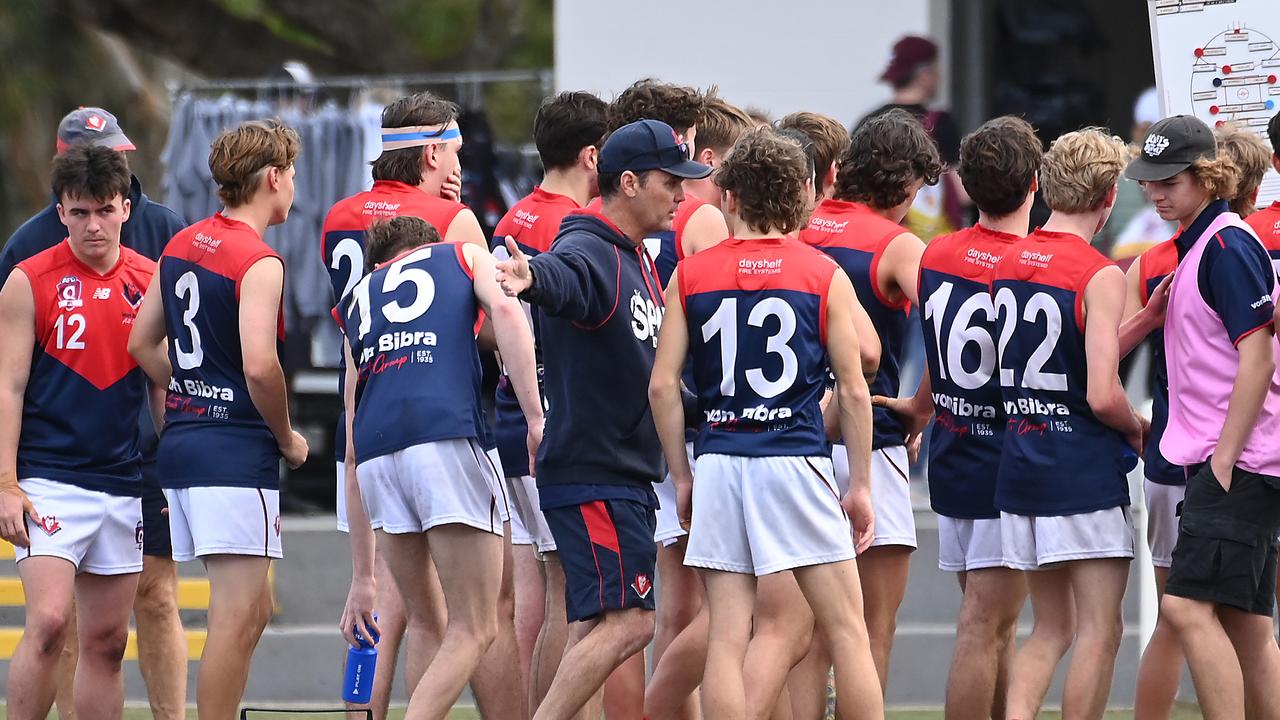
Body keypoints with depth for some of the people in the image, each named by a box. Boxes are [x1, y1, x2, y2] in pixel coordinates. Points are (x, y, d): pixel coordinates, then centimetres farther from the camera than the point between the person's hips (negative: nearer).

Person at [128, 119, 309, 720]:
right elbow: (259, 365, -23)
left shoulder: (182, 246, 13)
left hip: (182, 440, 9)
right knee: (236, 617, -7)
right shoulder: (259, 262, -13)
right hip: (237, 451, -9)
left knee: (249, 610, 15)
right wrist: (287, 438, -9)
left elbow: (142, 344, 19)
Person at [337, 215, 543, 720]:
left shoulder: (357, 303, 33)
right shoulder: (463, 257, 25)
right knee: (474, 631, 0)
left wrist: (364, 579, 32)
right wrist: (536, 419, -7)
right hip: (446, 436, -4)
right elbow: (505, 311, -2)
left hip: (377, 452, 4)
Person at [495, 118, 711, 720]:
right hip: (593, 476, -10)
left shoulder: (640, 261, 17)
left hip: (627, 478, 10)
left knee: (596, 629, 11)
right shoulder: (590, 253, -15)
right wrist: (531, 278, -62)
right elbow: (562, 276, -41)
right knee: (629, 621, -17)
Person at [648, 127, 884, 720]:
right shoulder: (824, 276, 0)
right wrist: (861, 485, 6)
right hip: (796, 464, -2)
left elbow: (662, 385, 2)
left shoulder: (691, 275, 5)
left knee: (726, 637, 1)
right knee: (847, 631, 4)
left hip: (719, 465, 2)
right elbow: (853, 390, -1)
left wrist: (681, 475, 11)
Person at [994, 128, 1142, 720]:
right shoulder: (1099, 276, -13)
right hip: (1085, 472, -7)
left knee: (1050, 630, 14)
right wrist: (1137, 431, 1)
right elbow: (1101, 395, -19)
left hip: (1019, 465, 7)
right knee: (1099, 632, 1)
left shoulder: (1006, 265, 8)